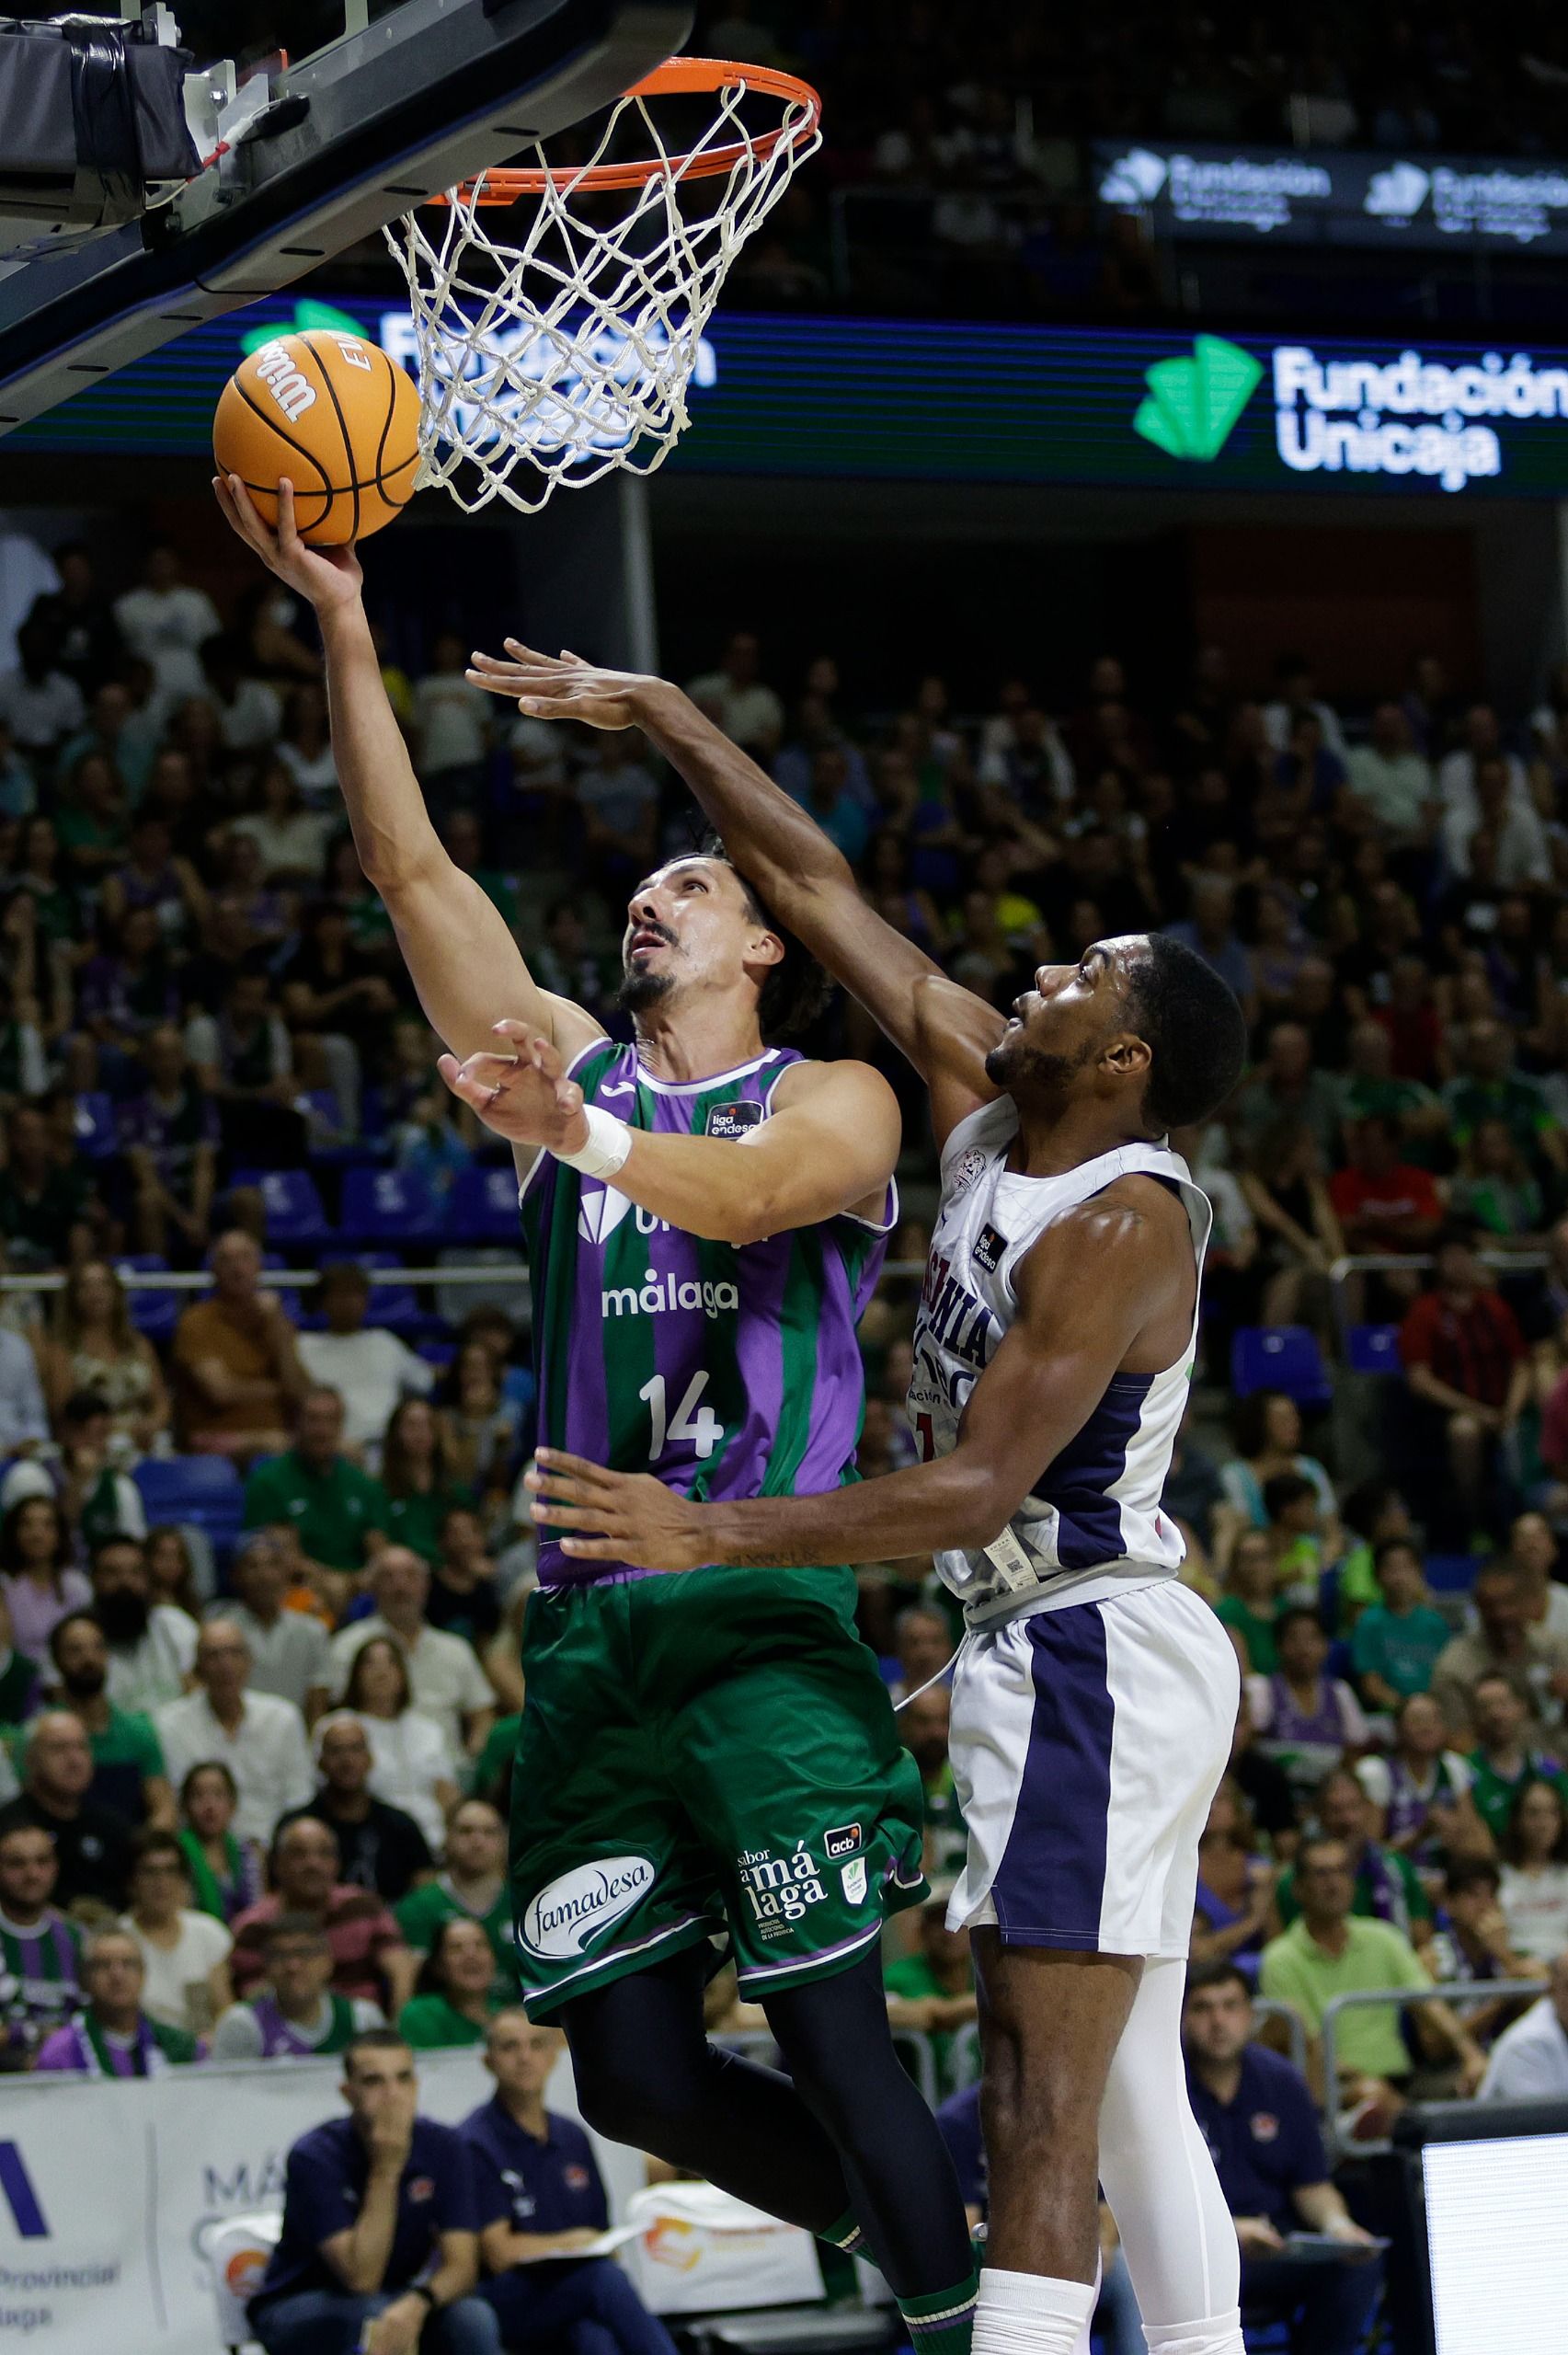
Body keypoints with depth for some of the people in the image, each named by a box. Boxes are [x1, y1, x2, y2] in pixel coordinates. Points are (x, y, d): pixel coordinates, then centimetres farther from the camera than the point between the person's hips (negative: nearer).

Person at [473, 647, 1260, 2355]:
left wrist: (714, 1535, -30)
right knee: (1128, 2095, 11)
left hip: (1093, 1655, -10)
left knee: (1042, 2103, -16)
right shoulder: (988, 1108, 6)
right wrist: (667, 723, 12)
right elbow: (822, 893, 13)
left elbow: (981, 1491, -26)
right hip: (1071, 1653, 10)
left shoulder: (1124, 1223, -19)